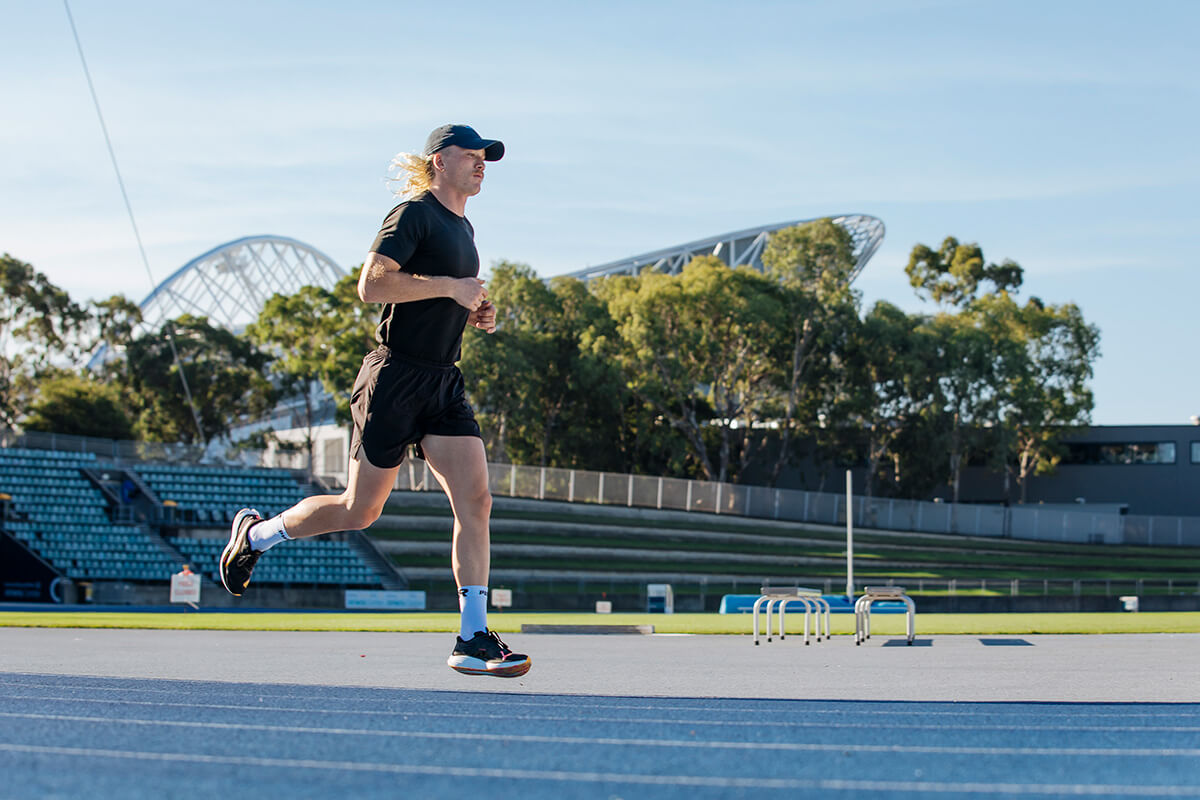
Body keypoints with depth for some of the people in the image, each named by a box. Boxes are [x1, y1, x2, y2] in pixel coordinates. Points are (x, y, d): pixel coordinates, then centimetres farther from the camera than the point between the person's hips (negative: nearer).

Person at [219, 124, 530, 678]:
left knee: (474, 500, -8)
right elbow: (372, 284, -21)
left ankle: (472, 640, -9)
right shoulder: (413, 214, -9)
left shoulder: (462, 228, 18)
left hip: (443, 383, 8)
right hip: (394, 379, -8)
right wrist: (451, 287, -20)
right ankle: (256, 533, 26)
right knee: (360, 511, 1)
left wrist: (473, 315, 11)